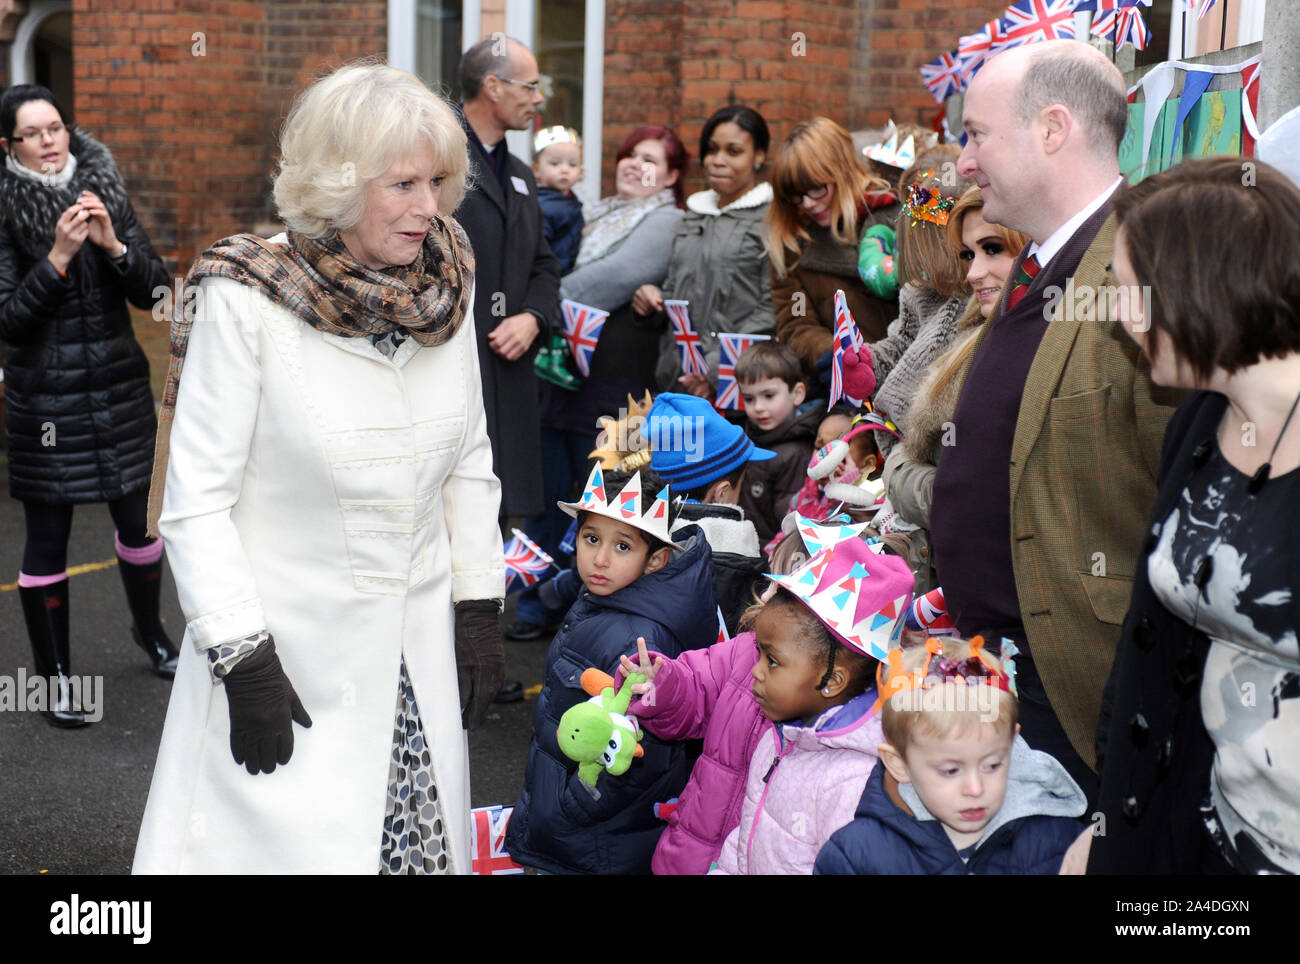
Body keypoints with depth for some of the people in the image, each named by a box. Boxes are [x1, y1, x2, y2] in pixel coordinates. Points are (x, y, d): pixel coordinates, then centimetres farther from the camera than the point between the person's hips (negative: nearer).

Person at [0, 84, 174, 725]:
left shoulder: (106, 194, 4)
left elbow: (155, 292, 0)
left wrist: (114, 244, -17)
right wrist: (58, 257, -23)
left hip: (119, 387, 3)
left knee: (138, 520, 12)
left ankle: (149, 631, 38)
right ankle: (55, 679, 14)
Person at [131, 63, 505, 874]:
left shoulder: (446, 286, 0)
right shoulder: (247, 298, -15)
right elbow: (196, 501, -12)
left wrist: (479, 608, 9)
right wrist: (244, 661, -14)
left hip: (419, 651, 4)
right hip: (289, 653, -4)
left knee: (426, 839, 10)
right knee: (288, 844, 4)